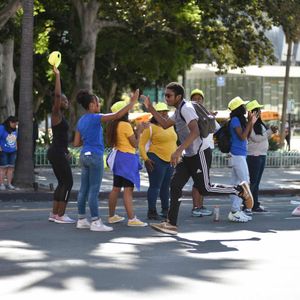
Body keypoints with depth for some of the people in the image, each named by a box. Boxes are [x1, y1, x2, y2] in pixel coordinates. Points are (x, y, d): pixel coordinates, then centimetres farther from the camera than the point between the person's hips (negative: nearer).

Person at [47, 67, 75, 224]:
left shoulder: (60, 116, 17)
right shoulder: (56, 114, -10)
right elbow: (57, 94, -23)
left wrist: (66, 152, 25)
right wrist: (57, 75, -23)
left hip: (57, 152, 10)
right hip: (57, 153, -10)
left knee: (62, 183, 13)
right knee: (68, 182, -7)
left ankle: (54, 214, 15)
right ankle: (60, 215, -7)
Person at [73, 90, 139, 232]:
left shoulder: (81, 121, 11)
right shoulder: (95, 118, -13)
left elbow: (76, 143, 13)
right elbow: (117, 115, -21)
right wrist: (132, 102, -16)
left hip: (84, 155, 8)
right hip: (94, 156, -8)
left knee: (84, 189, 10)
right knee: (94, 190, -6)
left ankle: (81, 220, 14)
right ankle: (95, 222, -4)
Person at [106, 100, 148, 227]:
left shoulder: (114, 125, 9)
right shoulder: (126, 125, -15)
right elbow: (135, 144, -12)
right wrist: (139, 131, 1)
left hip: (118, 156, 9)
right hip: (127, 158, -9)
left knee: (116, 188, 15)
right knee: (128, 189, -11)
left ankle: (112, 216, 22)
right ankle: (132, 219, -14)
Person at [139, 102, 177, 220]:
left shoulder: (170, 126, 14)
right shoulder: (150, 127, -7)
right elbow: (142, 144, -9)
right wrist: (145, 159, -17)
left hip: (170, 160, 7)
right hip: (156, 160, -7)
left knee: (166, 187, 12)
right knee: (155, 186, -7)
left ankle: (165, 210, 21)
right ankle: (152, 211, -4)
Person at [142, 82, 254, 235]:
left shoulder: (186, 108, -17)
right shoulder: (178, 110, 15)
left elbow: (195, 132, -30)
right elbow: (165, 124, 27)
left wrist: (178, 151, -35)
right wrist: (150, 108, 16)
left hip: (198, 154, -10)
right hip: (187, 156, 10)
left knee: (204, 189, -5)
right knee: (175, 185, -1)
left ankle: (241, 189, 11)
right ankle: (171, 224, -3)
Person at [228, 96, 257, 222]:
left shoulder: (240, 120, 17)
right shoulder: (235, 120, -12)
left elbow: (247, 136, 21)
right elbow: (242, 136, -19)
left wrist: (251, 123, 13)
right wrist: (250, 122, -16)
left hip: (238, 155, 10)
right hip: (238, 155, -10)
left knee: (236, 182, 10)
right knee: (244, 182, -10)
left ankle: (234, 210, 14)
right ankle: (235, 211, -10)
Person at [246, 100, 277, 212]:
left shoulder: (260, 124, 15)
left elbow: (264, 137, 21)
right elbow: (255, 138, -18)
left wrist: (271, 131, 3)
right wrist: (270, 131, -15)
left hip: (262, 155, 9)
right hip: (254, 155, -9)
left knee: (256, 182, 10)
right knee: (252, 181, -9)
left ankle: (255, 205, 12)